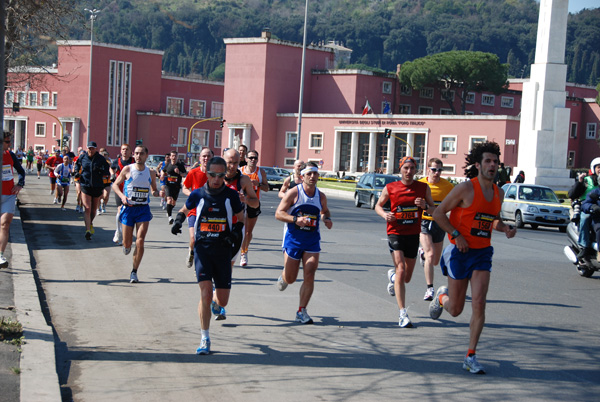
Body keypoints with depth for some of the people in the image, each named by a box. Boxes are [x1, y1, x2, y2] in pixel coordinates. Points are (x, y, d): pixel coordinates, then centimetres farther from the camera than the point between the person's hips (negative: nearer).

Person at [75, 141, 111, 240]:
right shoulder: (82, 157, 3)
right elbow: (77, 166, 22)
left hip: (97, 187, 1)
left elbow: (107, 173, 2)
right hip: (85, 186, -1)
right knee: (87, 208, -13)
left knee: (94, 209, 14)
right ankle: (88, 230, -15)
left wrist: (101, 171, -19)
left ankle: (90, 224, 42)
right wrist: (77, 173, 2)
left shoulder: (101, 159, -1)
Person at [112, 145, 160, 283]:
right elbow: (115, 185, 5)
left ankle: (134, 272, 1)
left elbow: (154, 189, 17)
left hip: (143, 209, 1)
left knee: (140, 242, -11)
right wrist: (122, 196, -14)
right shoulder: (127, 169, -2)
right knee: (127, 244, 3)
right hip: (128, 208, 0)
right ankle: (126, 245, 43)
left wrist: (156, 192, -7)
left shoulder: (151, 172, 4)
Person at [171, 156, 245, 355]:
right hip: (202, 248, -1)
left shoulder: (231, 195, 0)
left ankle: (216, 304, 47)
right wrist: (179, 220, -2)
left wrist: (237, 233, -8)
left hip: (223, 250, 1)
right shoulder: (198, 194, 1)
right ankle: (205, 339, -2)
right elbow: (185, 209, 19)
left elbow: (241, 218, 12)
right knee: (205, 293, -15)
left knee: (222, 300, 6)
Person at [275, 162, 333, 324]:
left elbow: (325, 211, 25)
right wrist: (296, 219, -25)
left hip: (312, 239, 3)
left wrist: (327, 219, 1)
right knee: (290, 279, 7)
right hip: (293, 238, -3)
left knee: (309, 276, -10)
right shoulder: (294, 193, -9)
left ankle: (302, 311, 0)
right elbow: (278, 213, -10)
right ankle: (283, 277, 45)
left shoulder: (321, 196, 4)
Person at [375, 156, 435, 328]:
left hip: (413, 235, 3)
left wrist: (425, 206, -13)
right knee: (401, 270, -19)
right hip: (395, 234, -3)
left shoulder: (424, 188, 3)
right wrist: (384, 214, -10)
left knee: (407, 277, 12)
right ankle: (403, 314, -16)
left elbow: (434, 210, 10)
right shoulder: (390, 188, -1)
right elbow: (378, 205, 12)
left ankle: (392, 276, 50)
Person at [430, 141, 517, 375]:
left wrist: (506, 229, 3)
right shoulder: (465, 188, -12)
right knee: (455, 309, 5)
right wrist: (456, 235, -17)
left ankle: (471, 357, -2)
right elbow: (439, 213, -8)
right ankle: (442, 297, 43)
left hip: (482, 253, 4)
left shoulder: (499, 193, 6)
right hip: (460, 252, -4)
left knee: (479, 304, -10)